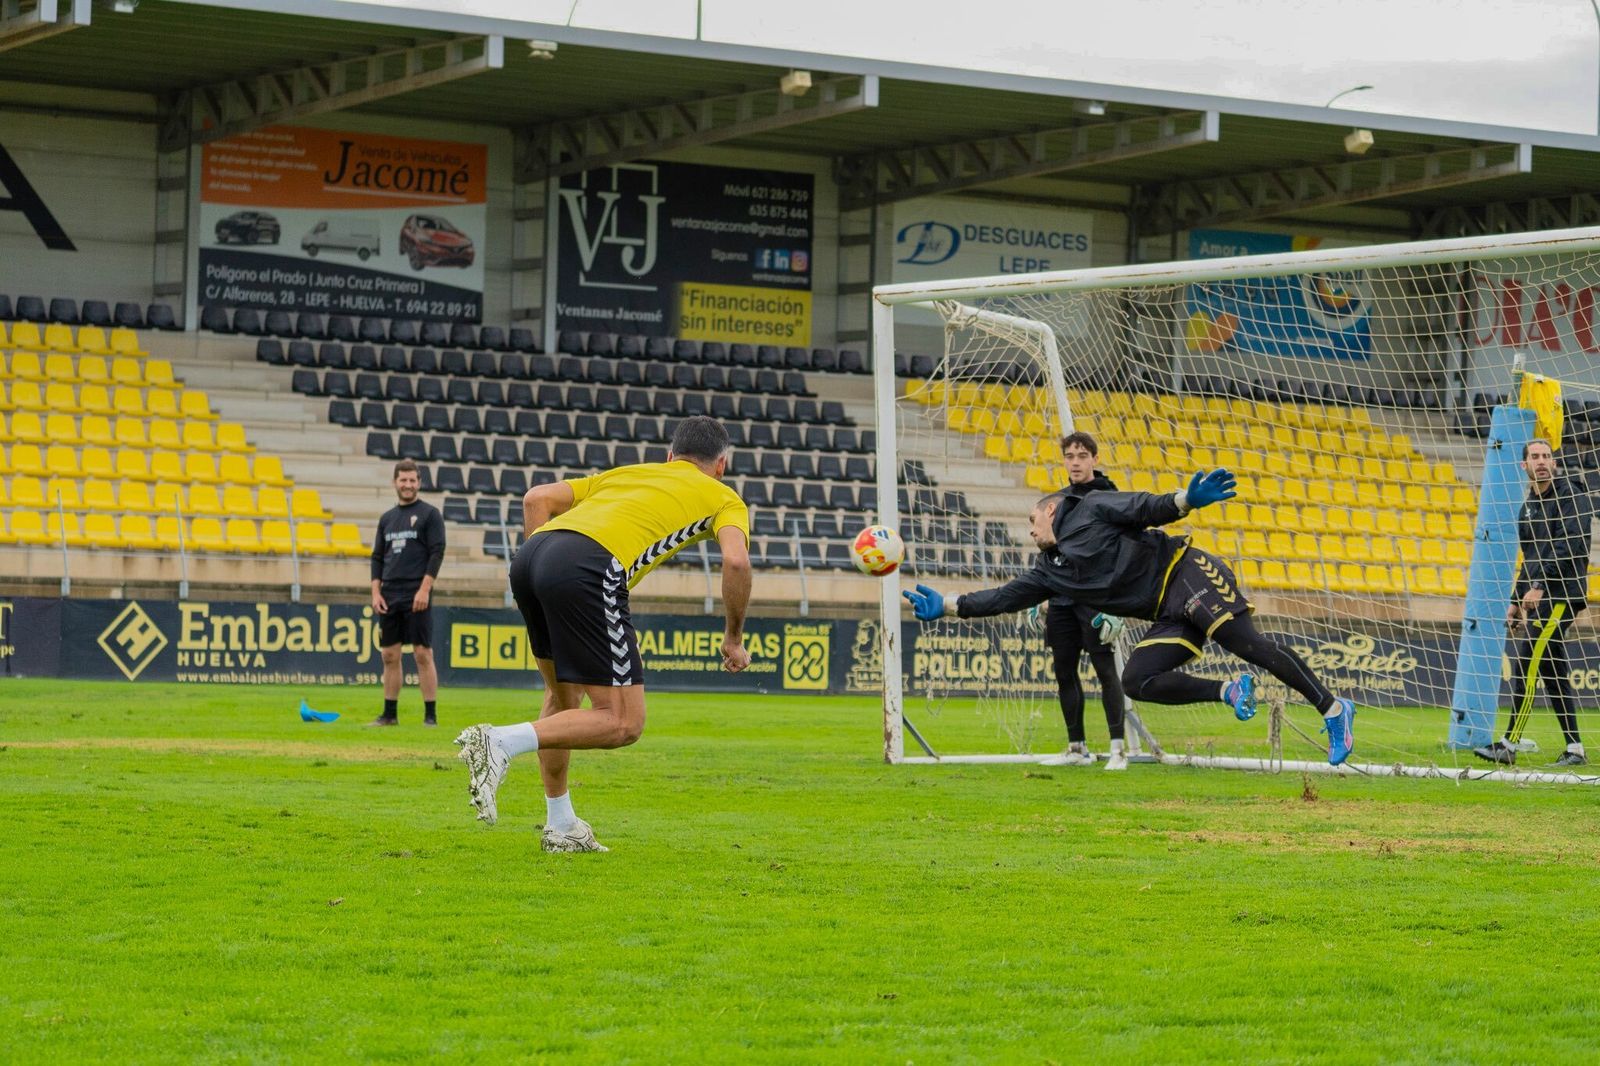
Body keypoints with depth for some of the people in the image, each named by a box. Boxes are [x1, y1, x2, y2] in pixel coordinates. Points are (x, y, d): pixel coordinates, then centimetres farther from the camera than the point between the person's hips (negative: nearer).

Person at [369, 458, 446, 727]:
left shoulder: (429, 514, 0)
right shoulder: (387, 518, 16)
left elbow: (437, 553, -6)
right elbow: (377, 558, 17)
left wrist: (424, 589, -14)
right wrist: (375, 592, 6)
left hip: (417, 597, -5)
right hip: (389, 598, 5)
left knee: (423, 655, -7)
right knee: (390, 656, 6)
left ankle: (430, 714, -6)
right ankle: (390, 713, 12)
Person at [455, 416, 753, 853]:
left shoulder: (627, 473, 37)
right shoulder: (724, 499, 22)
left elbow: (537, 498, 26)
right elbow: (736, 560, 2)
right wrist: (734, 639, 13)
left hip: (530, 555, 7)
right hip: (590, 568, -7)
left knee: (564, 693, 27)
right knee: (623, 723, -1)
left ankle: (560, 826, 28)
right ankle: (501, 743, -18)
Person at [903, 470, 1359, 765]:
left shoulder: (1090, 510, 2)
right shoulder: (1051, 570, 19)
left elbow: (1146, 508, -8)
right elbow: (1008, 596, 16)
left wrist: (1186, 499, -26)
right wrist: (948, 606, 10)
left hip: (1186, 573, -7)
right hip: (1171, 616, 7)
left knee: (1248, 644, -20)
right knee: (1137, 681, -11)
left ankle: (1332, 709, -17)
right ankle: (1229, 692, -6)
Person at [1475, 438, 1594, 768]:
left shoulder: (1570, 496, -8)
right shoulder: (1530, 504, 19)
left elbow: (1567, 547, -19)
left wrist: (1539, 586, -24)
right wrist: (1516, 600, 20)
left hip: (1561, 592, -9)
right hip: (1539, 596, 9)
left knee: (1526, 665, -15)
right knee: (1553, 672, 8)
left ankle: (1509, 745, -16)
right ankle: (1575, 749, 12)